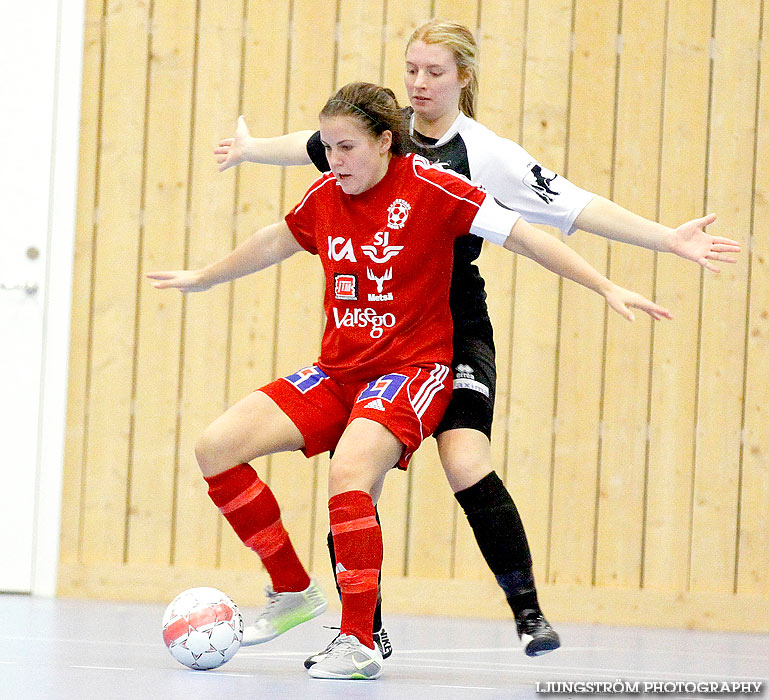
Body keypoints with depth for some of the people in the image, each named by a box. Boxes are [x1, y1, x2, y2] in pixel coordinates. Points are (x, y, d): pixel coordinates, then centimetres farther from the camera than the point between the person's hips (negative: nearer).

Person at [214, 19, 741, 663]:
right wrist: (251, 149, 43)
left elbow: (576, 206, -12)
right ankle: (365, 629, 13)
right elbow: (315, 144, 26)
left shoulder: (485, 153, -8)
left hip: (455, 332, -4)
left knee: (468, 467, -22)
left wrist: (670, 240, -20)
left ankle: (528, 610, -11)